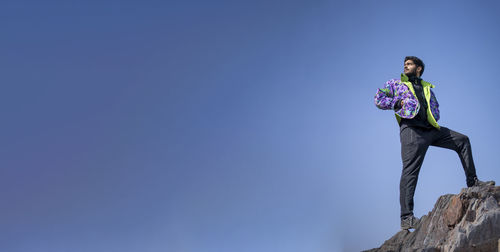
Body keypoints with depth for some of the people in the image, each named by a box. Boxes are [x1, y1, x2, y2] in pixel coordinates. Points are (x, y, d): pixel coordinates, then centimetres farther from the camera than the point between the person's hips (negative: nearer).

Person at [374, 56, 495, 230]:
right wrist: (399, 103, -4)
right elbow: (378, 99, 7)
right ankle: (406, 218, -19)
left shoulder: (427, 87, 28)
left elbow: (435, 106, 33)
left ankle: (472, 182, 16)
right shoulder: (396, 84, 16)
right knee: (410, 171, -15)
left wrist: (434, 117, 9)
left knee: (462, 141, 7)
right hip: (412, 130, -6)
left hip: (431, 129, 6)